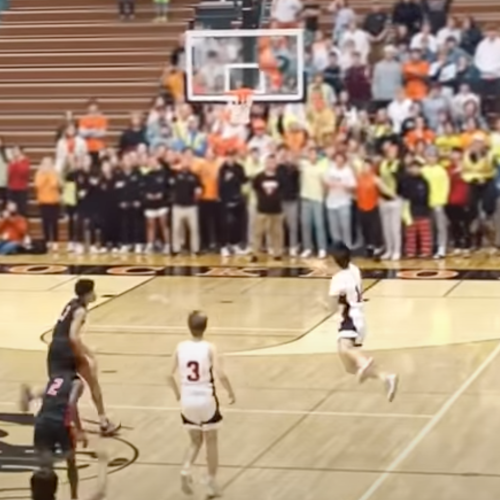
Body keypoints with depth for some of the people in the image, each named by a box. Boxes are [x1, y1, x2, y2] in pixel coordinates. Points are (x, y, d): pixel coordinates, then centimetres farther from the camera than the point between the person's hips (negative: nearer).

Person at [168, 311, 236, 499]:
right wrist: (231, 393, -2)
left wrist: (177, 393, 18)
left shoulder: (180, 347, -3)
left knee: (195, 440, 21)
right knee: (211, 442, 15)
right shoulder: (209, 348, -12)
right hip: (206, 400, -3)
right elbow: (221, 375, -20)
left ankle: (186, 470, -5)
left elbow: (170, 375, -1)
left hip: (187, 401, 3)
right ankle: (212, 484, 19)